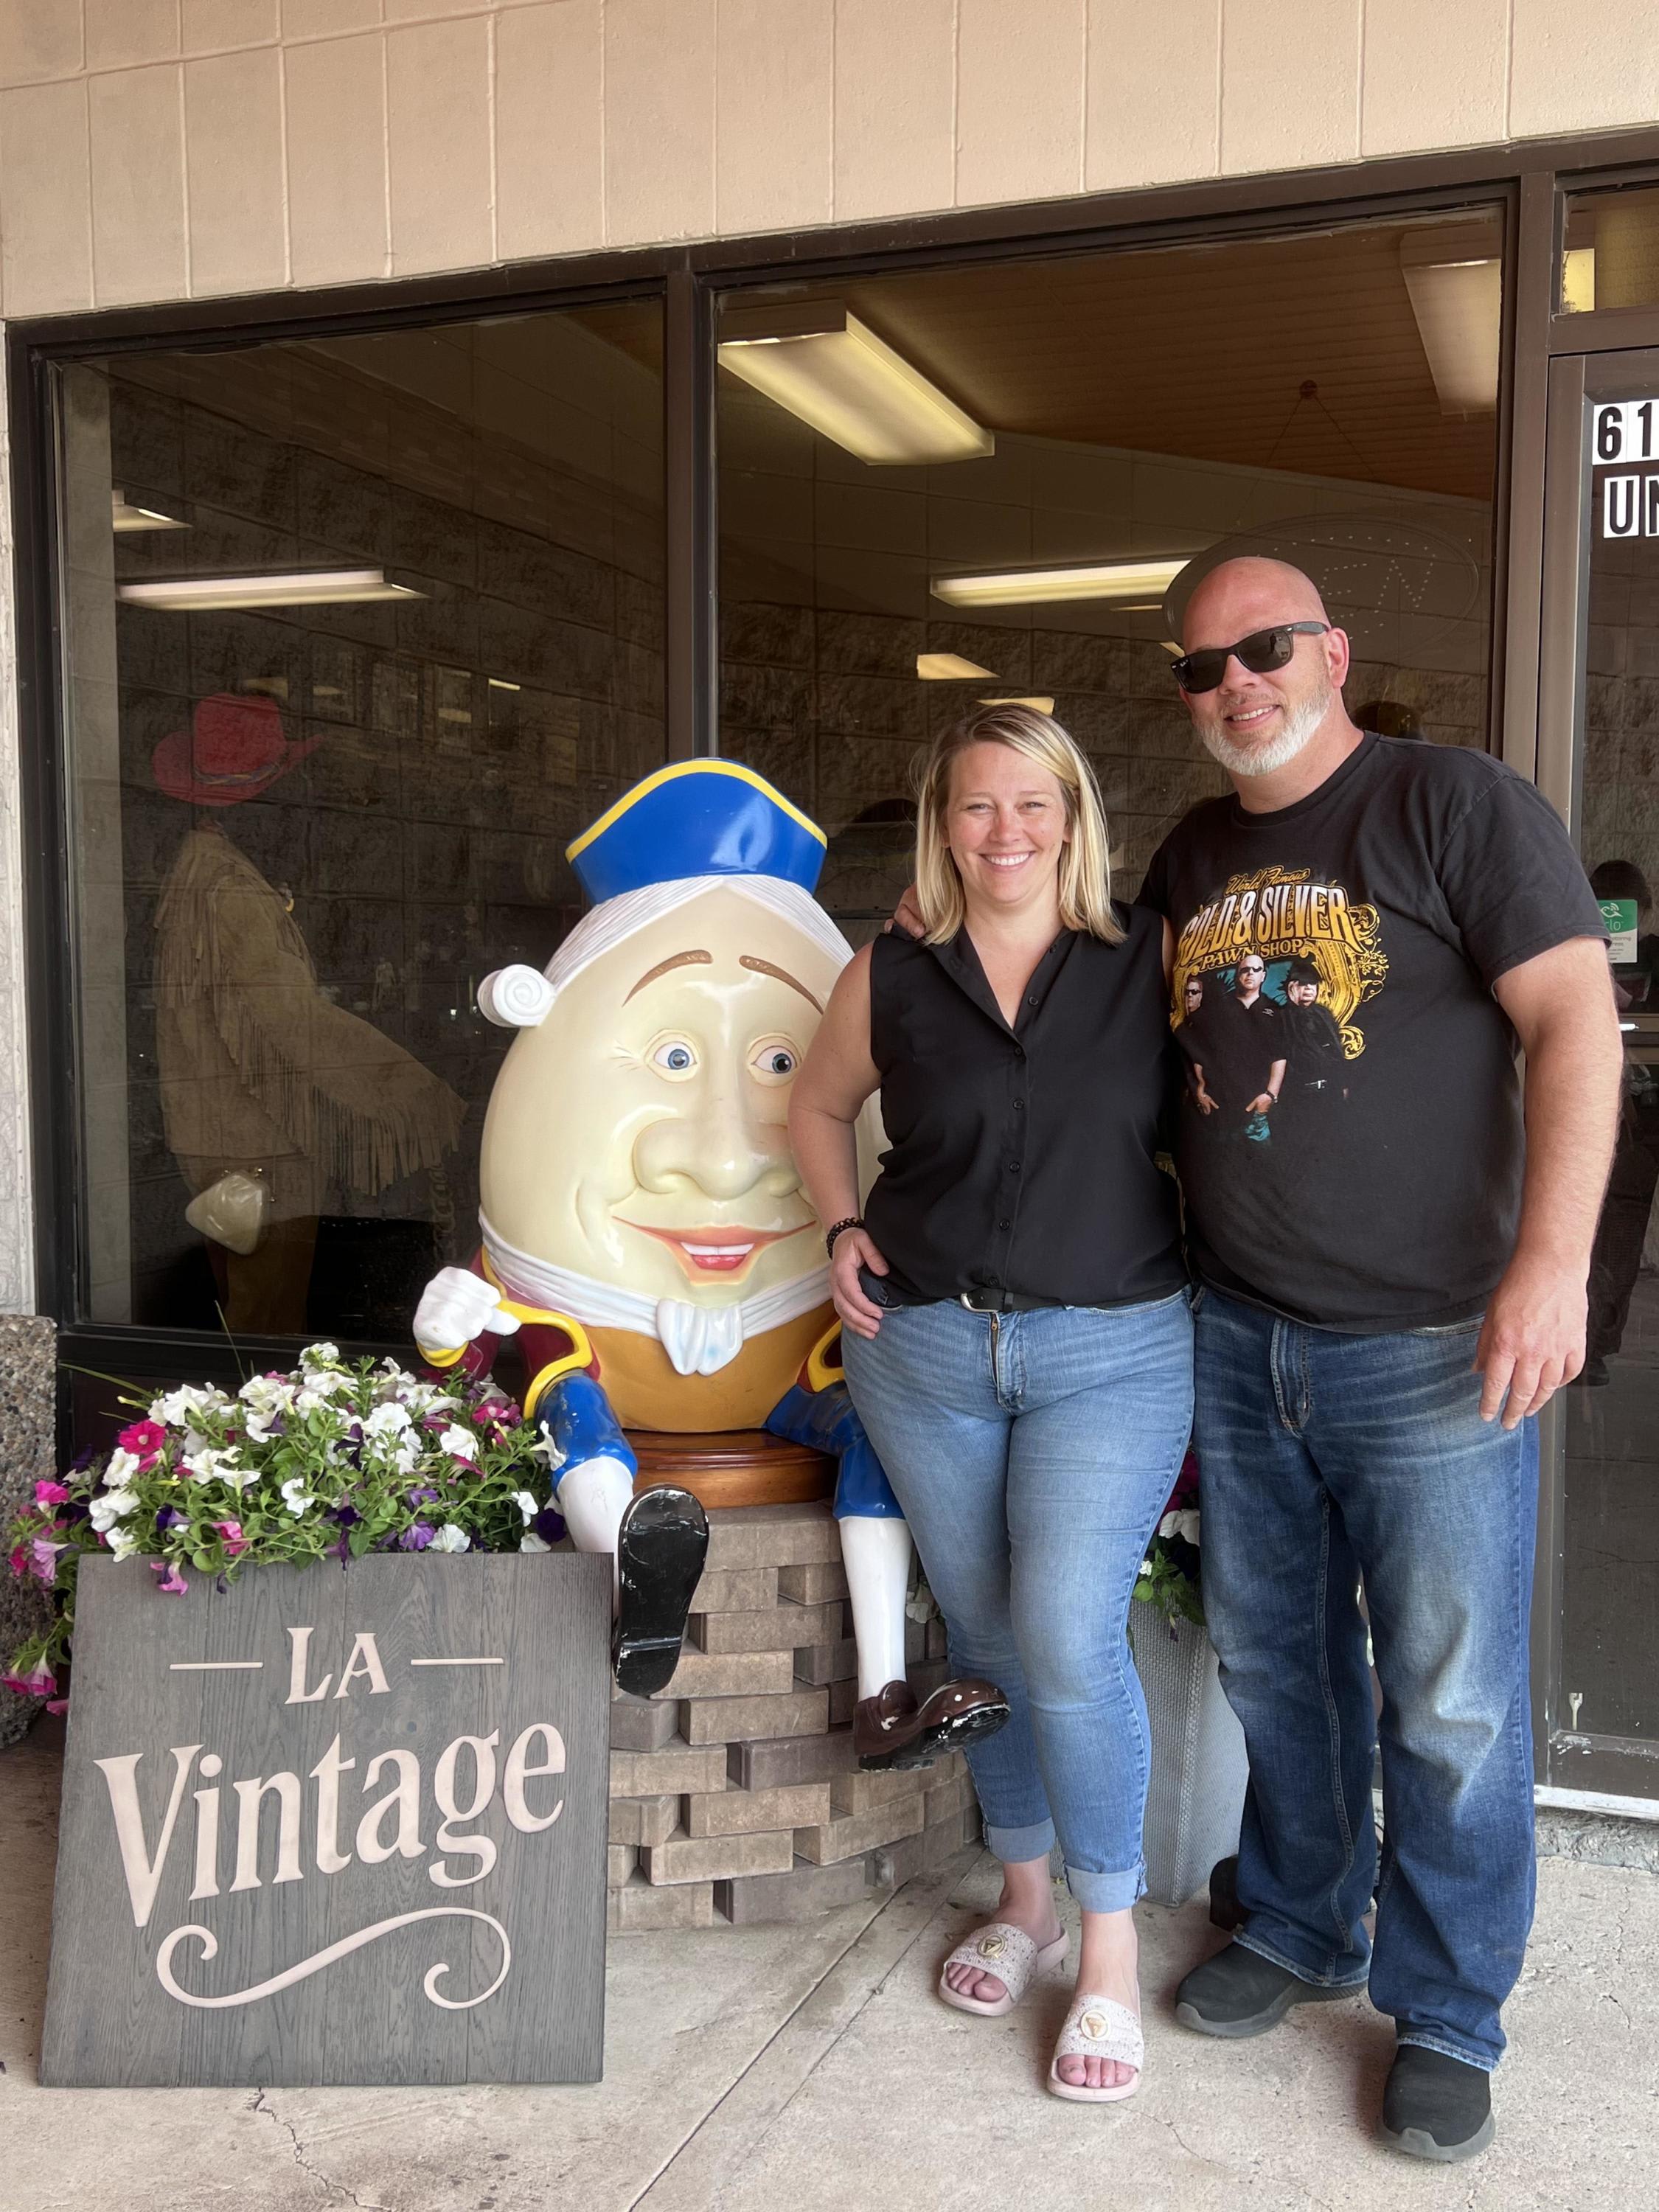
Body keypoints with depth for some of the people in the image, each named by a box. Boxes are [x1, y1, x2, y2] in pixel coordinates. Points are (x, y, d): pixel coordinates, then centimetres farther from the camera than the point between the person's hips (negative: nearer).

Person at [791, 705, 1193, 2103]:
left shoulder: (1154, 959, -2)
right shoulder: (892, 978, 3)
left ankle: (1112, 1948, 9)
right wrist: (845, 1231, 5)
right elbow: (819, 1106, 18)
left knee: (1069, 1636, -12)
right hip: (924, 1346, 3)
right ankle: (1025, 1896, 34)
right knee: (983, 1635, 12)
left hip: (1113, 1347, -2)